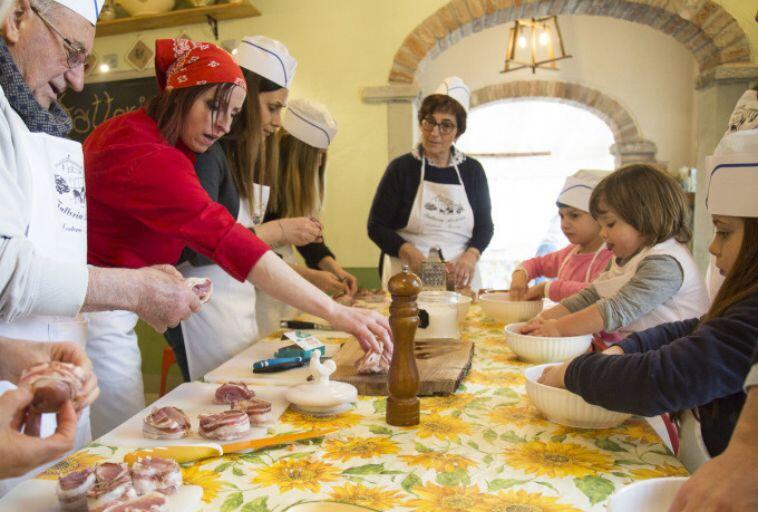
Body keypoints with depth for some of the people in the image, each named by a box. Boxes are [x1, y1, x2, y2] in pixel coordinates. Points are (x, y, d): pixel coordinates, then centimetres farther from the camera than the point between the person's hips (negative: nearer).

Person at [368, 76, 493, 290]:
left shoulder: (472, 170, 7)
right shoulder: (401, 168, -2)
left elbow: (484, 226, 11)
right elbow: (376, 226, -2)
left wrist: (470, 256, -8)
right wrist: (409, 253, -17)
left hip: (459, 278, 3)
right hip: (408, 277, -2)